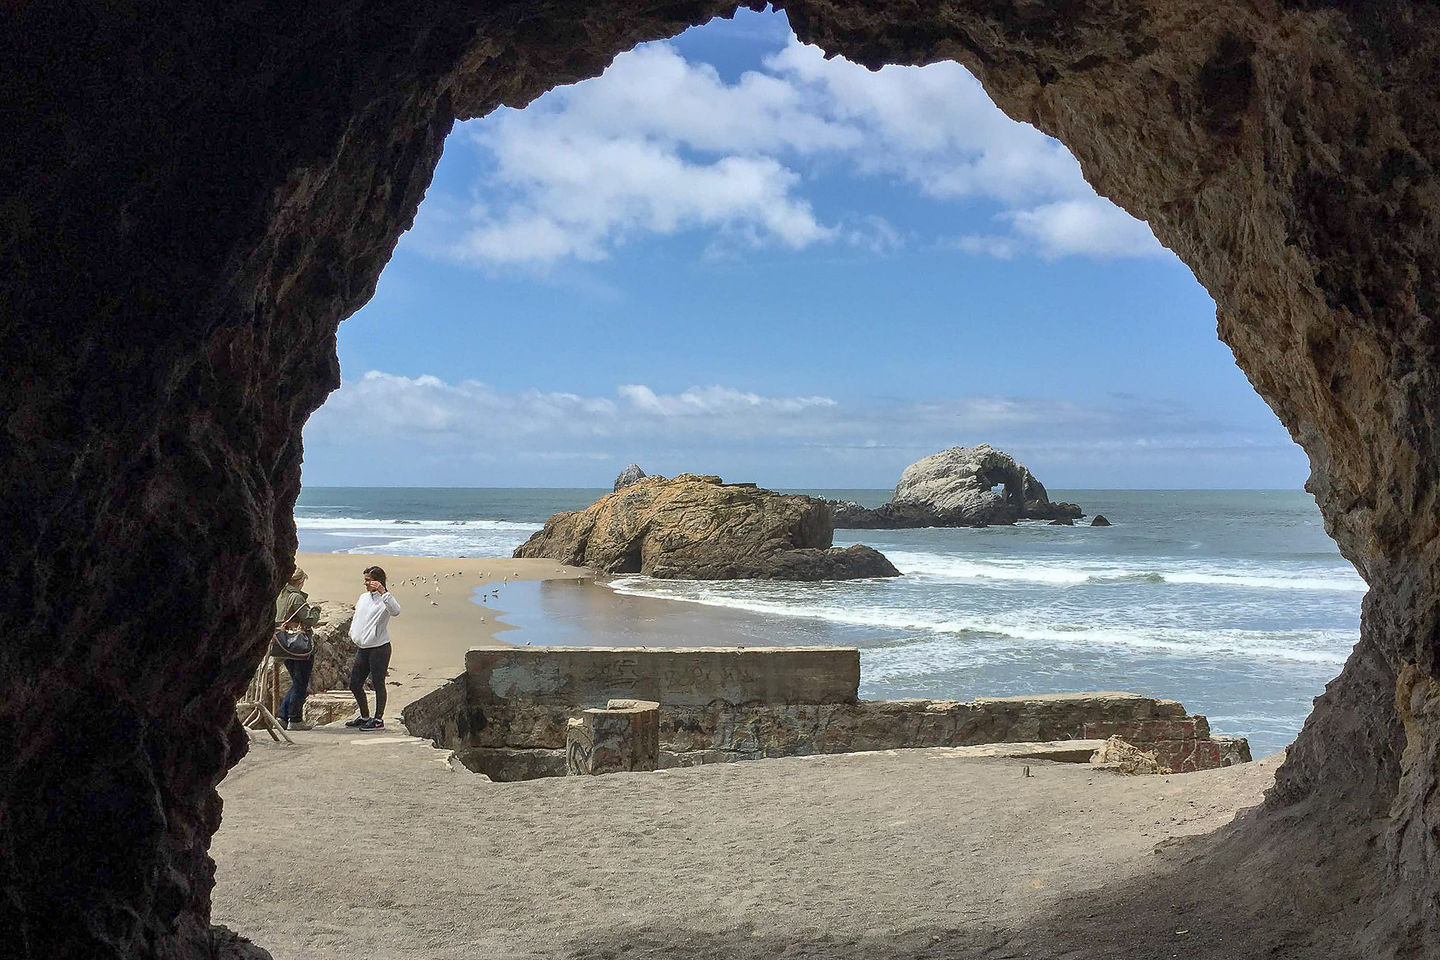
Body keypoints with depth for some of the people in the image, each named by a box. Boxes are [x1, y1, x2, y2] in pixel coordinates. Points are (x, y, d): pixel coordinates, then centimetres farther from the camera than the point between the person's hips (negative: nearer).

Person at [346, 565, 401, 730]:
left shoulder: (384, 600, -10)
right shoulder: (363, 597, 14)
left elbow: (395, 611, -33)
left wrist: (383, 592, -35)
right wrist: (353, 634, 14)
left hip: (379, 648, -8)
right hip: (362, 648, 8)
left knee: (378, 684, -3)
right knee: (354, 684, 12)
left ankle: (378, 720, 6)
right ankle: (365, 717, 28)